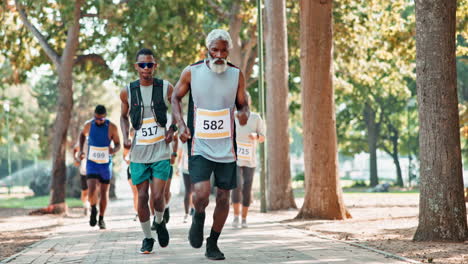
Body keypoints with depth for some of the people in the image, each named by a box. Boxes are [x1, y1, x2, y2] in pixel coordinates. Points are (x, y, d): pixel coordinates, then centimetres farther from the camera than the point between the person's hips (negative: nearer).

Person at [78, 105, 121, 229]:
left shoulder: (112, 127, -13)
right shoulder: (88, 125, -7)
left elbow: (118, 144, -4)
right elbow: (82, 134, 16)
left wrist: (114, 150, -28)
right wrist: (81, 150, 4)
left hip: (106, 164, 0)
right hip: (91, 163, 0)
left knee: (104, 192, 7)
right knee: (92, 190, -18)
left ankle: (101, 219, 25)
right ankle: (93, 210, 10)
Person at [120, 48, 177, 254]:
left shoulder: (166, 88, -1)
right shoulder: (127, 92, 1)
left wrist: (172, 129, -3)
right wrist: (125, 137, 1)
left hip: (161, 152, -1)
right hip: (138, 152, 1)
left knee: (157, 196, -9)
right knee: (142, 197, 2)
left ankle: (160, 222, 23)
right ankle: (147, 238, 17)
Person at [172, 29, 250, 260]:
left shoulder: (236, 75, 0)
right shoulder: (192, 72, -4)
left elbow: (243, 104, 10)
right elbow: (176, 98, 9)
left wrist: (244, 113, -14)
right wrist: (181, 125, -6)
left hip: (226, 146, 2)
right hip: (199, 145, -2)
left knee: (223, 197, 6)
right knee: (201, 193, -19)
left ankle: (213, 244, 25)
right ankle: (198, 217, 17)